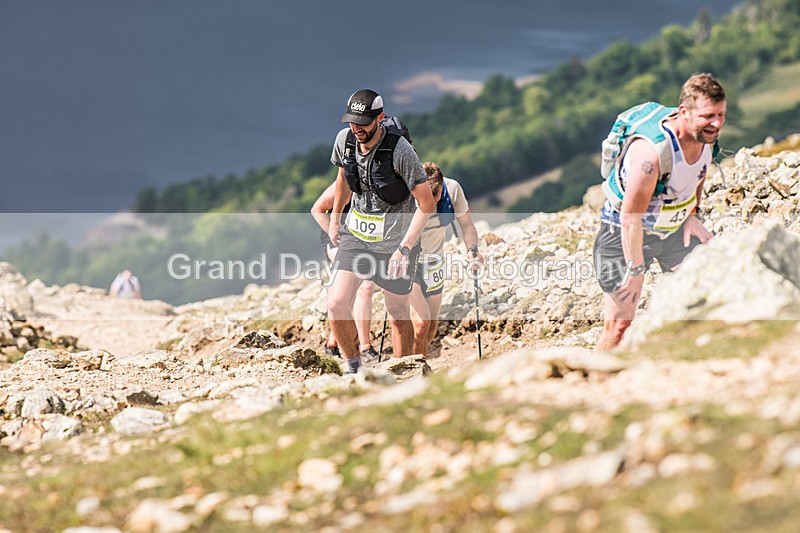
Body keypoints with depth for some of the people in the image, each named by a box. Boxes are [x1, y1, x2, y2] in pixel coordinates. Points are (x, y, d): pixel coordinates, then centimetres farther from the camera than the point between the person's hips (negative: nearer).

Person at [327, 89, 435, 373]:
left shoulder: (400, 151, -22)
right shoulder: (344, 140, -5)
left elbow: (427, 204, -17)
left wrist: (404, 248, -22)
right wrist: (335, 217, 22)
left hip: (395, 242, -4)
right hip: (355, 235, 4)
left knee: (398, 315, 8)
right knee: (337, 305, -11)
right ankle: (353, 368, 10)